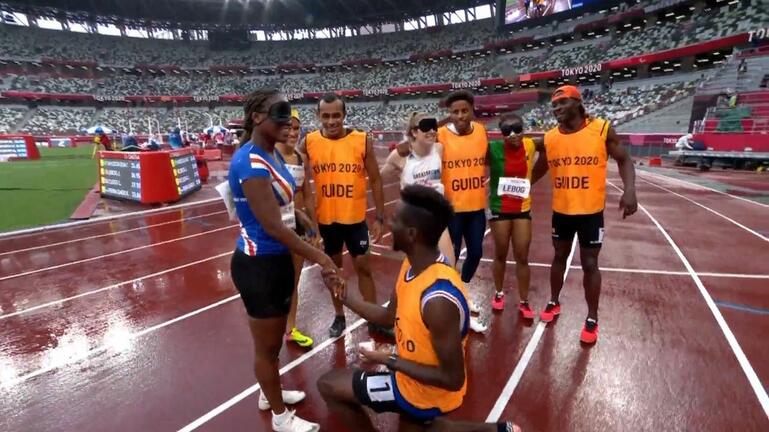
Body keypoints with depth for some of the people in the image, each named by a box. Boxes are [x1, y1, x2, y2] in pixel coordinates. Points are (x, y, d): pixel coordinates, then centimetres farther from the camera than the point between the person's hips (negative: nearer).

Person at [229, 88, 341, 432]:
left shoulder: (273, 155, 6)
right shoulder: (250, 162, -23)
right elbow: (272, 225, -25)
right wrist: (317, 256, -18)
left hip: (278, 259, 9)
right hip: (259, 265, -9)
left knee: (275, 338, 26)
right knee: (267, 345, 12)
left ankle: (269, 394, 49)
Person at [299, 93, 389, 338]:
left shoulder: (363, 141, -9)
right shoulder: (308, 143, -6)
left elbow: (375, 180, -3)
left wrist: (380, 217, -5)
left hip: (355, 217, -1)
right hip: (325, 218, 1)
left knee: (363, 267, 9)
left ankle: (374, 320, 24)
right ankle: (339, 317, 33)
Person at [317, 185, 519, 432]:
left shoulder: (438, 299, -38)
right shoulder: (412, 266, -10)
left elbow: (453, 380, -28)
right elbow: (389, 316, 5)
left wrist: (389, 361, -24)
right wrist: (343, 295, 0)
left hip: (427, 392, -8)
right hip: (415, 378, 8)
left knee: (328, 386, 0)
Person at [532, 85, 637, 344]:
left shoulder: (602, 129, -10)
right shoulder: (549, 138, -2)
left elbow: (623, 160, -2)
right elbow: (540, 168, 13)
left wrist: (629, 190, -18)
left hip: (591, 211, -3)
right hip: (561, 211, 3)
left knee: (589, 264, 5)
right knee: (559, 257, 17)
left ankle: (592, 319, 22)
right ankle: (554, 303, 36)